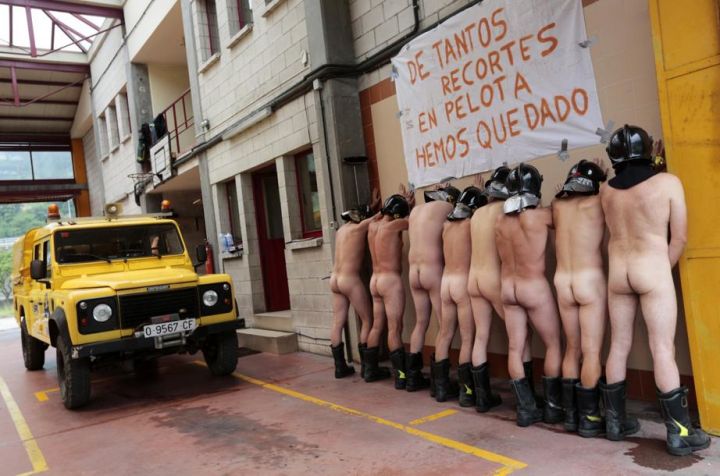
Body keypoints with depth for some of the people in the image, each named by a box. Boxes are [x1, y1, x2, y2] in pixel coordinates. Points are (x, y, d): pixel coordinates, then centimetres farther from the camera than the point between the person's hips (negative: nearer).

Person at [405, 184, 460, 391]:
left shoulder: (416, 209, 17)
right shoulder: (446, 207, -2)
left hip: (414, 271, 7)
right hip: (433, 270, -7)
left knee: (421, 322, 14)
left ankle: (413, 376, 17)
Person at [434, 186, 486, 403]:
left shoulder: (447, 224, 11)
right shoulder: (471, 224, -8)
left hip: (445, 281, 7)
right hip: (463, 282, -7)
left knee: (445, 334, 12)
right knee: (468, 338, -2)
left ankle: (441, 386, 19)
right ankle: (466, 391, 0)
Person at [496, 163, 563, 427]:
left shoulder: (500, 219, 0)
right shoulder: (540, 215, -16)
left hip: (507, 287, 5)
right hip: (534, 287, -5)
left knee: (515, 348, 8)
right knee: (553, 345, 12)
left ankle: (525, 408, 14)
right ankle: (552, 406, 17)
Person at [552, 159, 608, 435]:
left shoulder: (557, 205, 7)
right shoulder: (596, 203, -4)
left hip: (562, 282, 5)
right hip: (590, 281, -5)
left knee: (572, 349, 13)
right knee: (591, 352, 1)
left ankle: (570, 414, 18)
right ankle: (588, 418, 4)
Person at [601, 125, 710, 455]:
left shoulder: (606, 190, 5)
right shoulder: (668, 182, -6)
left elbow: (614, 233, 10)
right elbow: (679, 236, -3)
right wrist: (663, 269, 4)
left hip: (617, 272, 4)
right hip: (652, 270, -4)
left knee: (618, 347, 10)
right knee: (663, 350, -1)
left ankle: (615, 421, 20)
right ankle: (679, 432, 6)